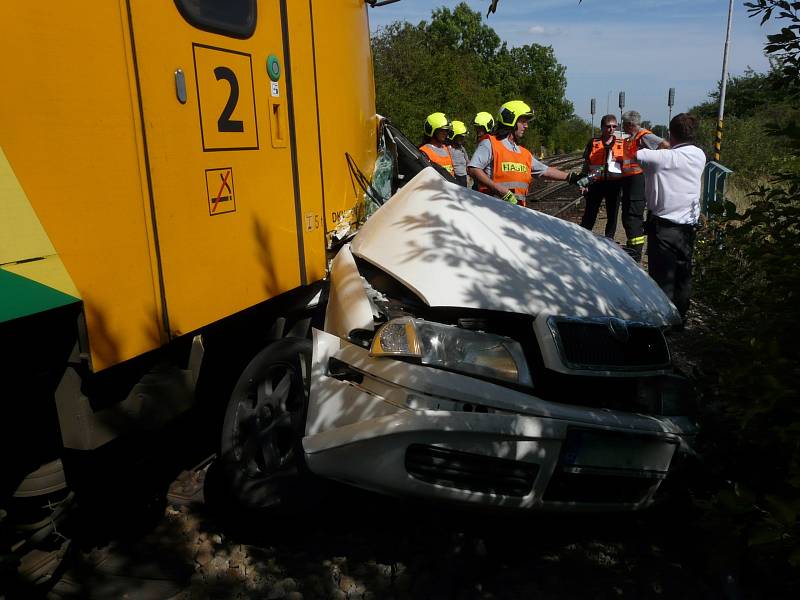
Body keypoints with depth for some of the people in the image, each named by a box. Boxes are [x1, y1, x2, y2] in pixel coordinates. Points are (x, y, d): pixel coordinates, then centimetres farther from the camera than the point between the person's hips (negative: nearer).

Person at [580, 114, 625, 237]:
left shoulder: (621, 143, 6)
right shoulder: (593, 143, 2)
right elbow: (586, 164, 5)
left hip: (614, 184, 2)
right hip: (596, 183, -2)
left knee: (613, 214, 10)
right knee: (590, 214, 2)